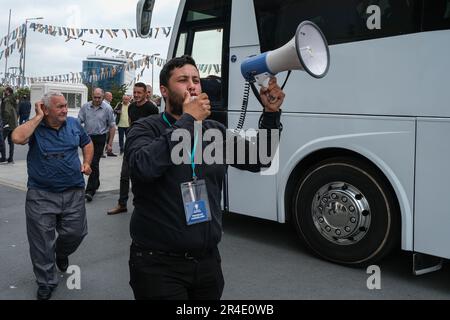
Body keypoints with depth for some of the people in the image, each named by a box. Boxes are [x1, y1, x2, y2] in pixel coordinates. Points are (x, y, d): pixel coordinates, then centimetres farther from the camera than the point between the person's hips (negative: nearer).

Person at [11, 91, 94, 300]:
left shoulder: (73, 124, 4)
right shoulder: (35, 127, -6)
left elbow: (87, 143, 20)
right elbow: (18, 138, -28)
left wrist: (87, 163, 4)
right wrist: (38, 118, -19)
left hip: (74, 192, 3)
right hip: (41, 195, -3)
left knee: (76, 233, 9)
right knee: (41, 242, 4)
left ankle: (61, 253, 44)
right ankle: (46, 282, 22)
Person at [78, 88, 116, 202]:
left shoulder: (107, 108, -4)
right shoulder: (85, 107, 3)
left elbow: (112, 126, -1)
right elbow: (79, 122, 6)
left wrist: (110, 143, -4)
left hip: (99, 138, -4)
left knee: (94, 163, -9)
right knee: (89, 162, 14)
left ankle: (90, 190, -8)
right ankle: (96, 184, 34)